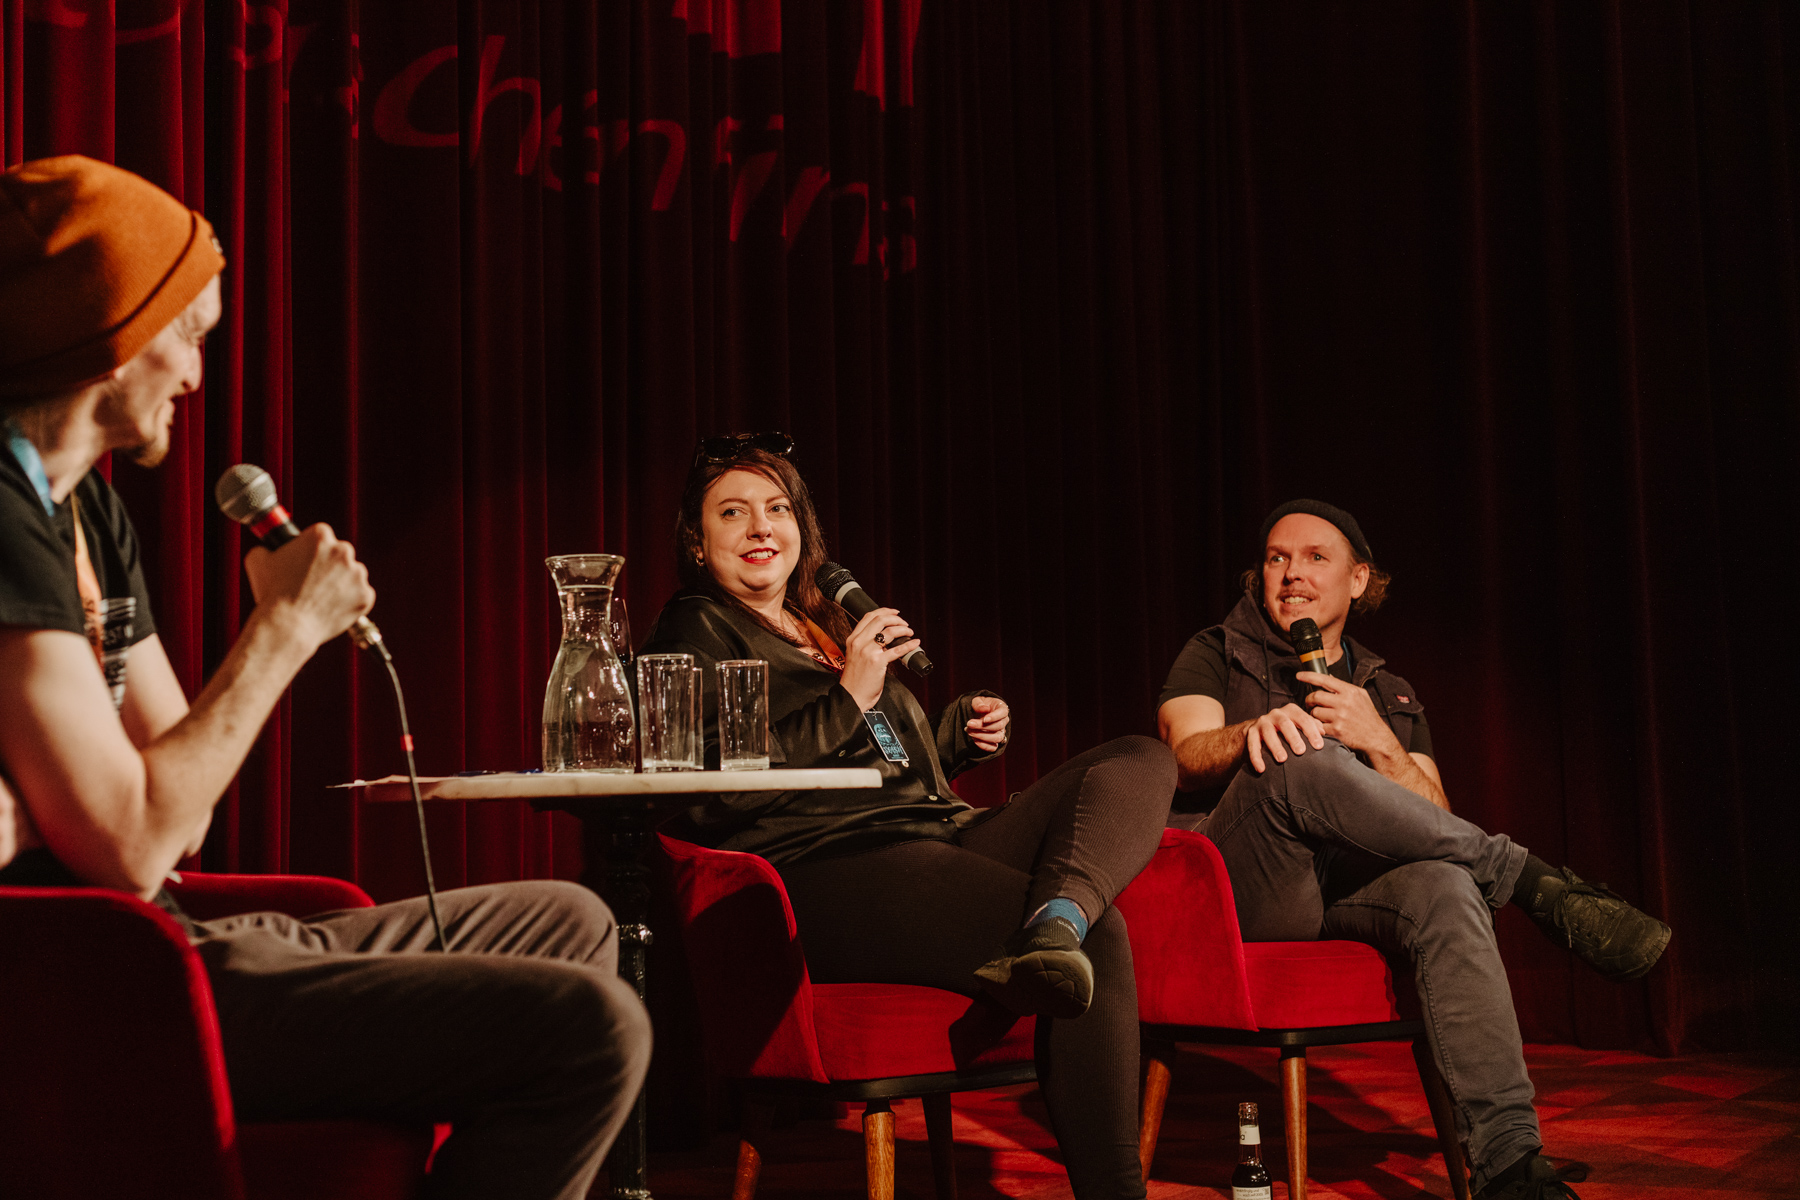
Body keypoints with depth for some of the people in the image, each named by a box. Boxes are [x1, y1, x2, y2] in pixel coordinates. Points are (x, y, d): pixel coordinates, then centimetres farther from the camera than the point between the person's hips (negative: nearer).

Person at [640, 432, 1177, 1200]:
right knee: (1098, 936, -27)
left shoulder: (826, 629, 31)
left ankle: (1052, 928, -40)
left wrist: (961, 733, 18)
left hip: (938, 838, 9)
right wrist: (848, 700, -10)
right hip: (822, 872, -8)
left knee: (1141, 763, -11)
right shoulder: (696, 634, 6)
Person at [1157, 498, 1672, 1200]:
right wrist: (1254, 733, -28)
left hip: (1348, 891, 3)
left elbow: (1433, 822, 11)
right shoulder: (1216, 655, 17)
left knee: (1446, 884, -34)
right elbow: (1187, 755, -4)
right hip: (1236, 889, -2)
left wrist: (1377, 742, -8)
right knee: (1302, 763, -34)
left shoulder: (1390, 696, 25)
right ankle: (1543, 889, -26)